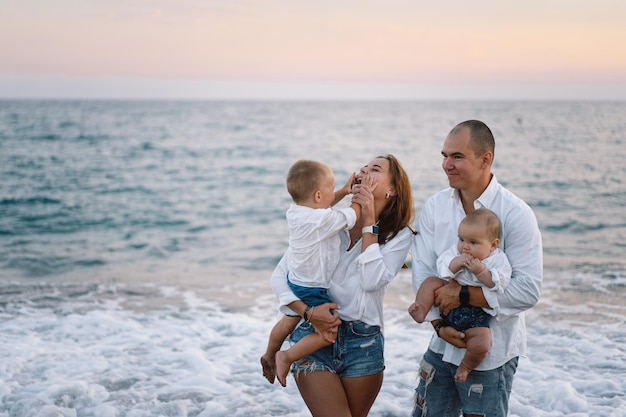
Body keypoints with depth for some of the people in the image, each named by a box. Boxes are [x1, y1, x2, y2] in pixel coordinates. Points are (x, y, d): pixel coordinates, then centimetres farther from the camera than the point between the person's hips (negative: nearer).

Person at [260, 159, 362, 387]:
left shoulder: (294, 212, -5)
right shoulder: (323, 220, -30)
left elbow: (322, 206, 15)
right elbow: (353, 215, -17)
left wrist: (344, 190, 9)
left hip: (295, 282, 9)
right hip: (313, 290, -9)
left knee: (289, 321, 28)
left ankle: (269, 356, 46)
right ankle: (286, 357, -4)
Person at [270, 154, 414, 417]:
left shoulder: (400, 235, 2)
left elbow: (373, 280, -16)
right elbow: (279, 277, -2)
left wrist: (369, 223, -10)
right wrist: (309, 312, -16)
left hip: (363, 343, 1)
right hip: (313, 336, -1)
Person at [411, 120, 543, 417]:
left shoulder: (516, 214, -14)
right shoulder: (434, 208, -1)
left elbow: (528, 290, -20)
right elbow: (422, 273, -3)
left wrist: (463, 295, -22)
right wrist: (439, 324, -15)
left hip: (492, 355, -4)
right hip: (442, 346, 4)